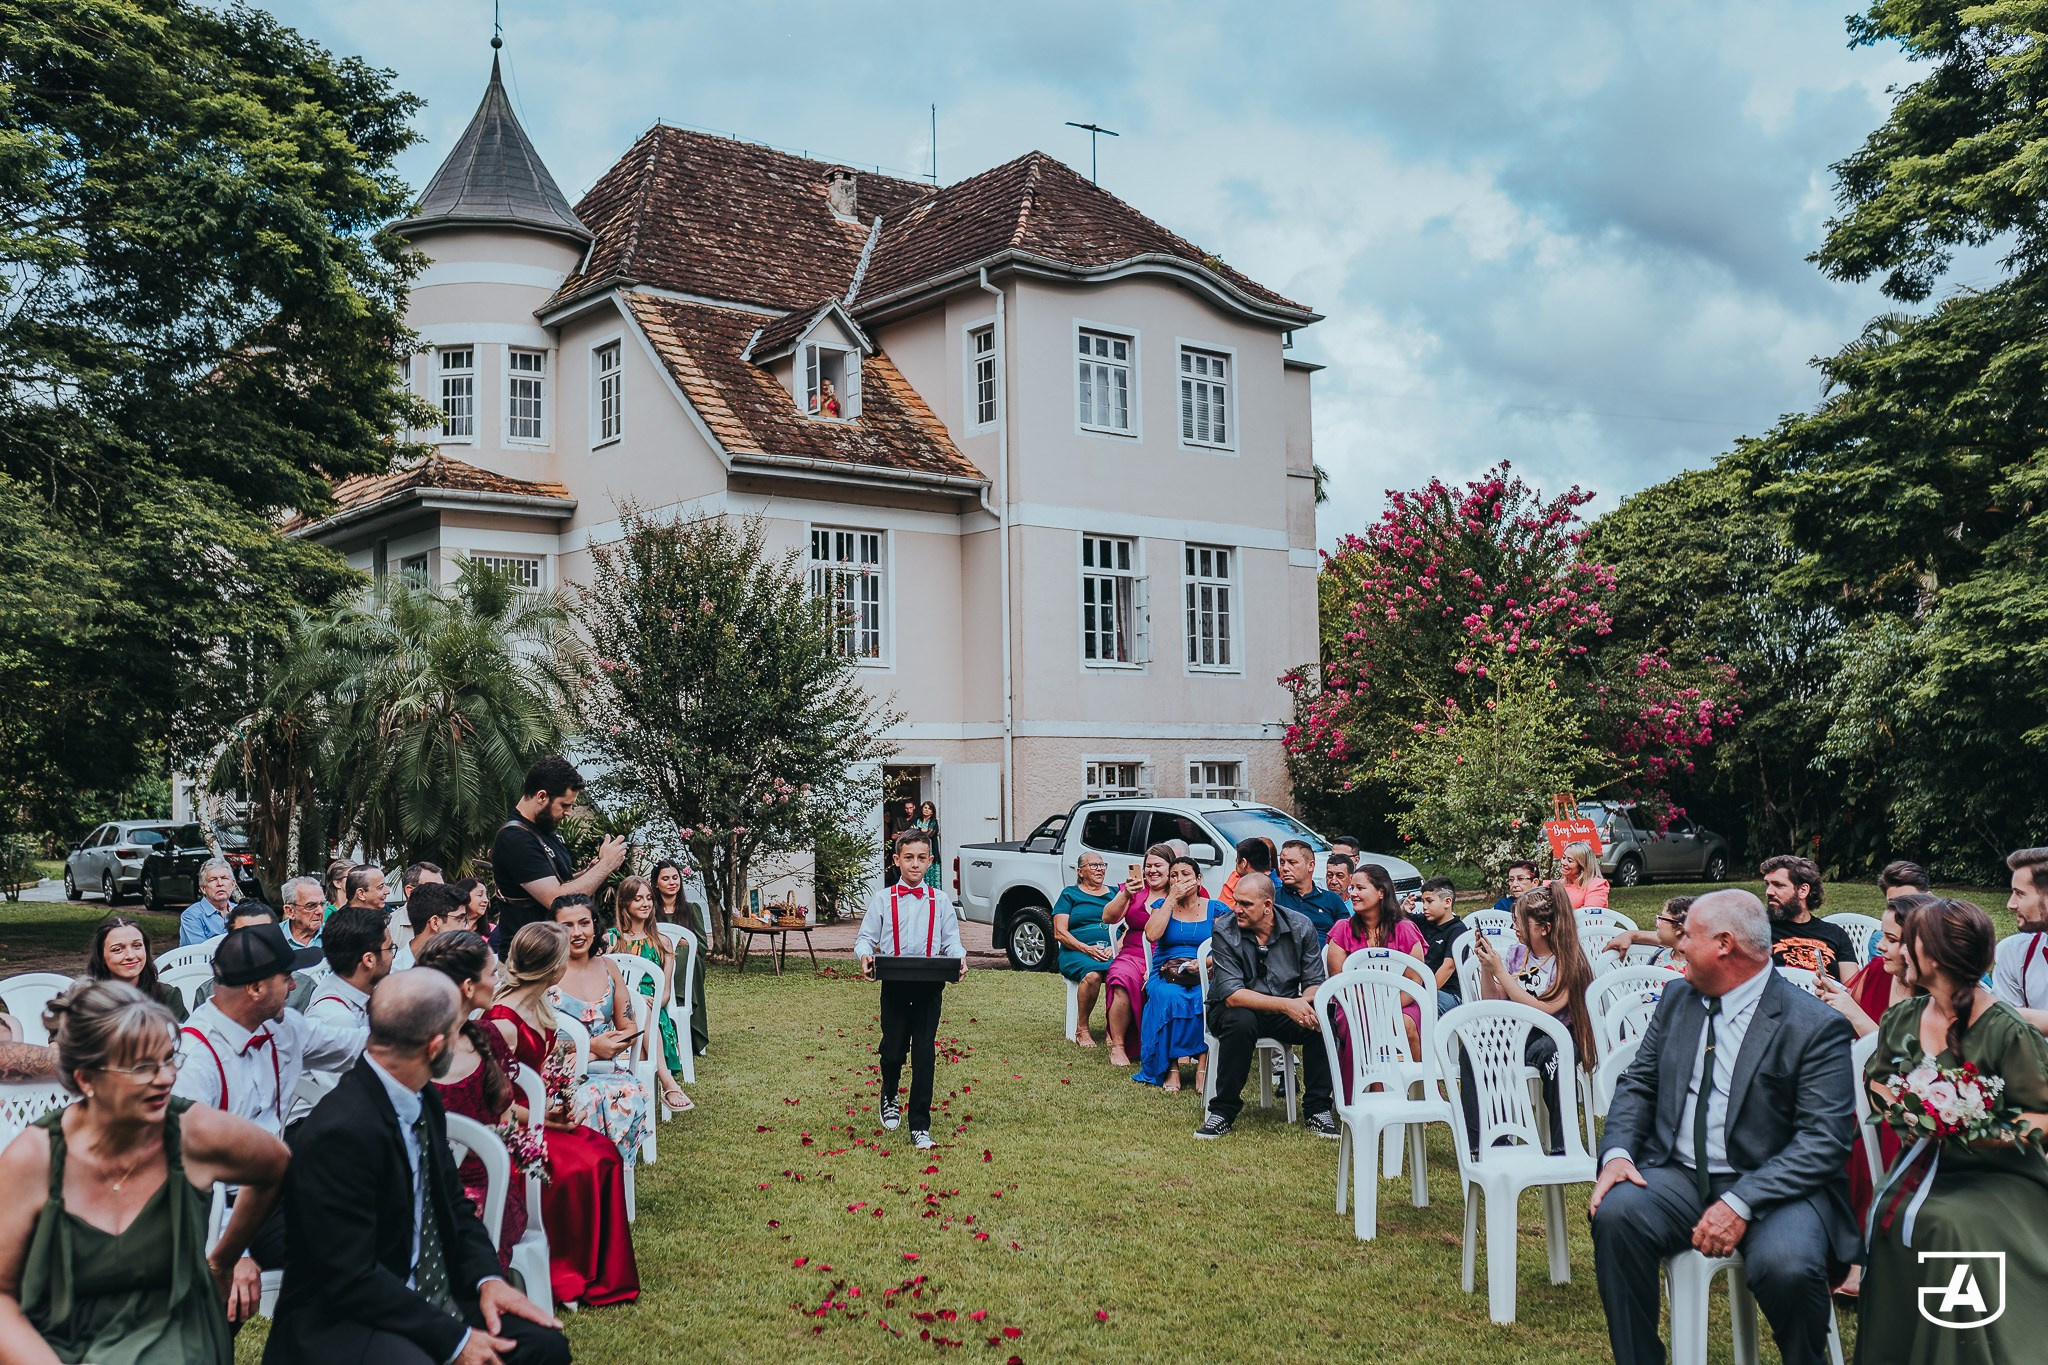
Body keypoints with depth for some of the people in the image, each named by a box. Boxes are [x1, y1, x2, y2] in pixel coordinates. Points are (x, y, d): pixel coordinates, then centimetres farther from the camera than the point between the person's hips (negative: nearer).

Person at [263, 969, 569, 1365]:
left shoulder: (422, 1100, 3)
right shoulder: (341, 1132, -24)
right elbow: (353, 1279, -22)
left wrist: (488, 1277, -3)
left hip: (432, 1296, 8)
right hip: (343, 1318, -8)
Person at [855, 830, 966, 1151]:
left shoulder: (940, 901, 6)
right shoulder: (884, 901, 4)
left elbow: (951, 940, 6)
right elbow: (865, 938, 5)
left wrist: (959, 957, -15)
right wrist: (865, 955, -17)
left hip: (930, 986, 0)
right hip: (894, 985, 0)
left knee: (924, 1054, -3)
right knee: (893, 1049, 10)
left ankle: (921, 1127, 3)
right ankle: (889, 1099, 42)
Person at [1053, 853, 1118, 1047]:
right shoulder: (1070, 894, 13)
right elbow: (1059, 933, 3)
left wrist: (1115, 947, -8)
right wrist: (1087, 948, -12)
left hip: (1112, 953, 2)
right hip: (1076, 952, -2)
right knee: (1092, 975, -37)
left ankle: (1112, 1024, -16)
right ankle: (1082, 1029, -21)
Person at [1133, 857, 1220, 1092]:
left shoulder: (1215, 909, 10)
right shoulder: (1163, 906, 12)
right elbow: (1152, 934, -9)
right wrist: (1172, 898, -6)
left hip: (1204, 976, 0)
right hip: (1166, 975, 0)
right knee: (1170, 997, -35)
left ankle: (1203, 1066, -33)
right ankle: (1172, 1068, -32)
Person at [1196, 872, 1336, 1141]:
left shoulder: (1300, 926, -6)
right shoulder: (1225, 932, -15)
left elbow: (1315, 983, -3)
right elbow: (1231, 995, -23)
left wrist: (1304, 1003, -29)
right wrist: (1285, 1005, -33)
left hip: (1287, 1011, 3)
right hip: (1235, 1010, -2)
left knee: (1321, 1020, -27)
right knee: (1241, 1022, -37)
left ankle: (1318, 1109, -11)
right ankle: (1223, 1112, -22)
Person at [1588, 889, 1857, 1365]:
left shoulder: (1815, 1026, -9)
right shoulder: (1677, 999, 11)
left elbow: (1825, 1140, -15)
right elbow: (1638, 1083, 13)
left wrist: (1741, 1203, -24)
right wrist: (1617, 1152, -8)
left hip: (1770, 1186, -4)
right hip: (1677, 1177, 4)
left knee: (1784, 1264, -33)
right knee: (1615, 1214, -26)